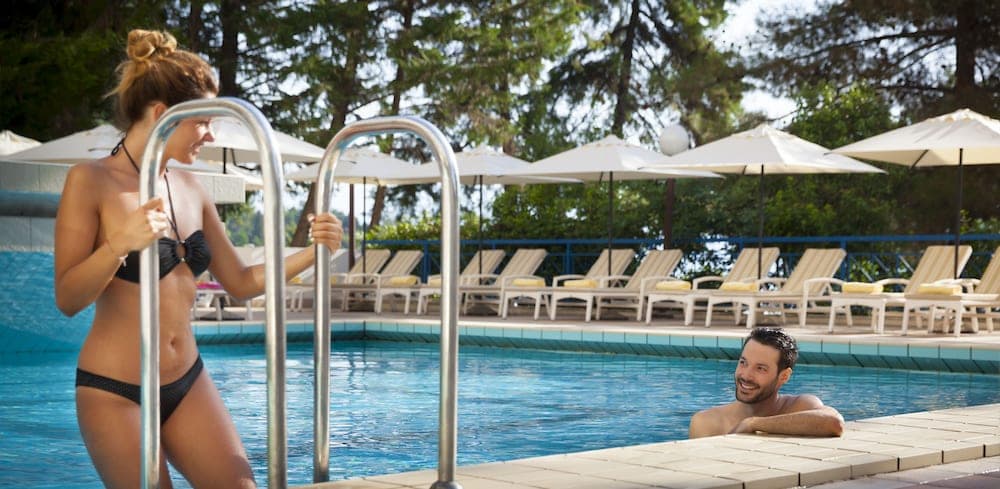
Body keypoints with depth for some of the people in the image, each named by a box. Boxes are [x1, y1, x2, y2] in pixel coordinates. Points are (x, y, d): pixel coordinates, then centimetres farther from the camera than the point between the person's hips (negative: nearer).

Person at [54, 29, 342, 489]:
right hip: (114, 391, -6)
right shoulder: (91, 181, -9)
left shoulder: (189, 188, 8)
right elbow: (67, 299, -14)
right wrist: (120, 244, -28)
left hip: (188, 382, 6)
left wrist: (311, 252, 2)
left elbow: (241, 282, 14)